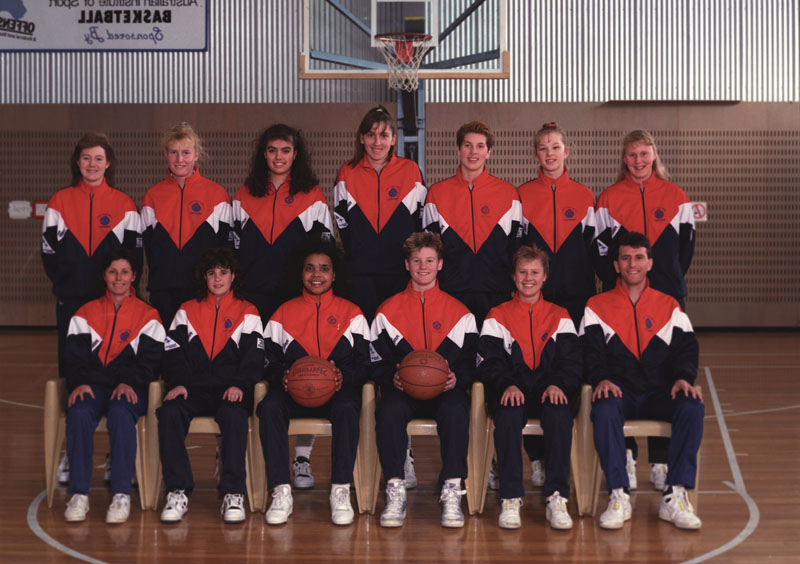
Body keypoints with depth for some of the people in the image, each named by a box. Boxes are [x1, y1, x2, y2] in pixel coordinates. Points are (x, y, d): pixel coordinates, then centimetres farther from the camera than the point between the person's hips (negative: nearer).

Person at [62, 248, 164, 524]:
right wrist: (79, 383, -12)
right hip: (92, 385, 2)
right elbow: (75, 354, 8)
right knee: (79, 413, -32)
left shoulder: (147, 315, 12)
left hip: (130, 389, -2)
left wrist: (128, 383, -16)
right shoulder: (86, 313, 18)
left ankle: (122, 495, -35)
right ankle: (78, 494, -30)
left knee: (121, 412, -36)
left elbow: (150, 358, 2)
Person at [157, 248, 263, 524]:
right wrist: (178, 383, -8)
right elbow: (173, 353, 11)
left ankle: (233, 494, -33)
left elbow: (254, 357, 4)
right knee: (169, 412, -31)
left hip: (231, 390, -2)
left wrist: (239, 385, -15)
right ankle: (178, 492, -28)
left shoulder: (247, 312, 14)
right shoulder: (187, 311, 19)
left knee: (234, 414, -37)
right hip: (194, 389, 2)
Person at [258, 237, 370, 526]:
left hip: (339, 390, -1)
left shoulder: (351, 313, 15)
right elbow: (269, 359, 10)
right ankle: (281, 492, -30)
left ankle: (341, 492, -31)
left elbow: (364, 361, 6)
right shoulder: (284, 313, 18)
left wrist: (345, 375, -16)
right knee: (269, 406, -33)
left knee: (347, 408, -37)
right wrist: (282, 376, -12)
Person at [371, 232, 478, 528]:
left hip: (446, 390, 0)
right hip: (402, 390, 0)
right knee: (389, 410, -35)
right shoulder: (388, 310, 14)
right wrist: (392, 377, -11)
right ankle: (395, 492, -28)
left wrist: (457, 378, -11)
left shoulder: (459, 312, 14)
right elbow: (376, 362, 10)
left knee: (455, 410, -36)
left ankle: (452, 492, -30)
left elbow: (472, 362, 10)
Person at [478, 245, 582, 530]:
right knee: (508, 415, -36)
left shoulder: (560, 316, 18)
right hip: (512, 390, -1)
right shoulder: (497, 316, 14)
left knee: (559, 415, -35)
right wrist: (507, 384, -18)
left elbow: (572, 361, 7)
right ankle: (511, 499, -30)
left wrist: (558, 384, -15)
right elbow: (489, 361, 3)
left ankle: (556, 498, -31)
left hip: (550, 390, 1)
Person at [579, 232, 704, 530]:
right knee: (604, 410, -37)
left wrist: (682, 377, -14)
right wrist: (601, 379, -19)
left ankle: (675, 497, -27)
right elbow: (590, 351, 1)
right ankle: (618, 496, -30)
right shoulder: (597, 306, 11)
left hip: (659, 393, 2)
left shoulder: (669, 306, 16)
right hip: (617, 392, -1)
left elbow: (686, 348, 7)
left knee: (692, 406, -30)